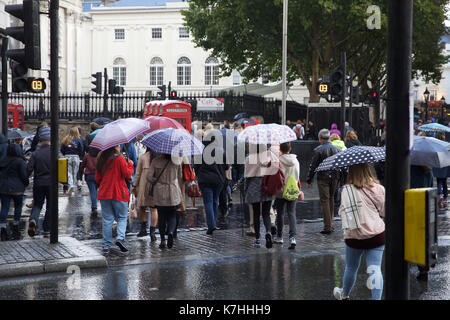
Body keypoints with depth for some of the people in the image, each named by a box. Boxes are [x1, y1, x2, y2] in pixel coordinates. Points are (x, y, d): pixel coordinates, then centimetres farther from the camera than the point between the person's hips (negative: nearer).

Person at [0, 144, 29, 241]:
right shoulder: (20, 161, -9)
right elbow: (24, 175, -10)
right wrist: (26, 183, 7)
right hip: (16, 189, -4)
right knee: (18, 206, 13)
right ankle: (15, 228, 15)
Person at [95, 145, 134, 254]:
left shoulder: (101, 160, 6)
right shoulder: (119, 159, -10)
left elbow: (97, 179, 10)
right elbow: (127, 174, -10)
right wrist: (130, 164, 6)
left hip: (104, 194, 4)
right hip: (119, 194, -4)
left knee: (107, 219, 8)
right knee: (122, 217, 6)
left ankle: (106, 245, 6)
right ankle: (120, 238, -14)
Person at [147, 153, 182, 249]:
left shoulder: (155, 161, -5)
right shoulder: (177, 161, -2)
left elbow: (149, 177, -8)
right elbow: (180, 177, 8)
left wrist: (157, 182, 9)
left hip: (160, 194, 0)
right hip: (174, 193, 0)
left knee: (161, 216, 11)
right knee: (172, 216, 11)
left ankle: (163, 240, 8)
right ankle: (170, 232, -16)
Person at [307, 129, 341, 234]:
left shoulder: (318, 150, -9)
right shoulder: (337, 149, 6)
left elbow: (313, 166, -8)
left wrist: (309, 180, 1)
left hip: (323, 178, -5)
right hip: (334, 177, 5)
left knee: (325, 201, -2)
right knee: (331, 199, 17)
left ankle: (327, 227, -5)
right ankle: (330, 224, 22)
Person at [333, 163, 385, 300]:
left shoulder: (347, 190, -13)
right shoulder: (378, 188, -3)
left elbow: (342, 212, -12)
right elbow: (385, 211, 4)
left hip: (354, 236, -1)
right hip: (377, 234, 1)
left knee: (351, 268, 18)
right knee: (375, 268, 1)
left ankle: (344, 294, 40)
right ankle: (376, 298, -9)